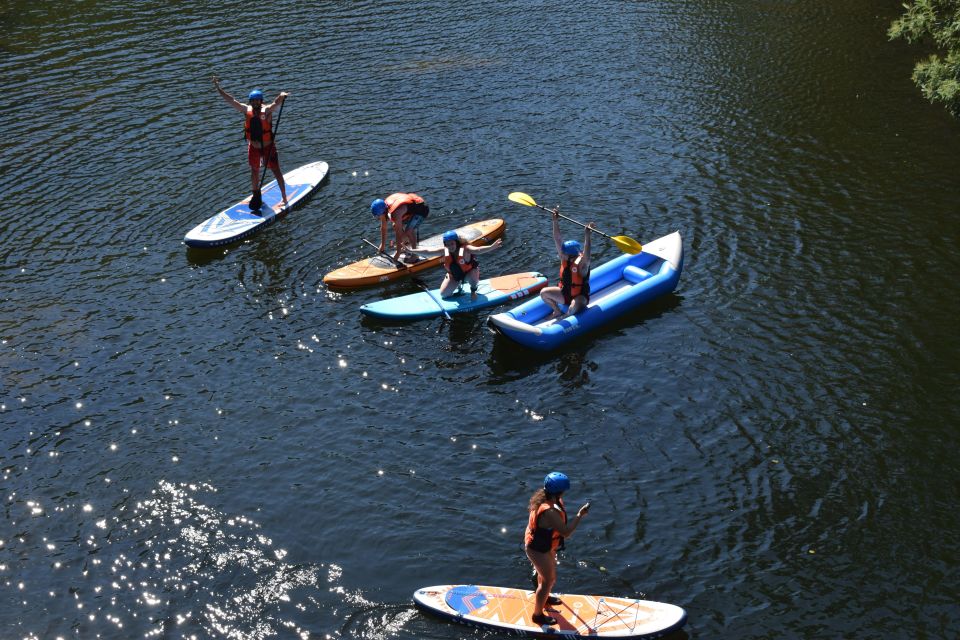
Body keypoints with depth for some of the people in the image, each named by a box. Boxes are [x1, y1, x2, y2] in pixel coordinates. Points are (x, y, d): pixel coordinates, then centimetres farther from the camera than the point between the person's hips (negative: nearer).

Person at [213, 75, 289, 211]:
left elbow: (276, 102, -40)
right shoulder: (247, 110, -10)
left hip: (268, 147, -4)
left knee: (277, 172, 3)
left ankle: (284, 199, 13)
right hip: (253, 147, 4)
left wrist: (282, 96, -62)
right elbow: (231, 100, -9)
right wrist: (218, 87, -13)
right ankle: (256, 195, 41)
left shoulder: (267, 110, -21)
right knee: (254, 171, 20)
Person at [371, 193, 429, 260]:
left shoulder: (395, 213, -36)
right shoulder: (383, 207, -11)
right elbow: (383, 228, 1)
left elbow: (399, 233, -31)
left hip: (421, 209, -9)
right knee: (395, 226, 8)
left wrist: (398, 253, -25)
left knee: (408, 230, -24)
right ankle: (406, 245, 29)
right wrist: (383, 245, 7)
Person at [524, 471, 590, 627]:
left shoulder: (542, 496, -13)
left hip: (539, 543, 9)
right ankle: (538, 614, 30)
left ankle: (543, 598, 59)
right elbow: (566, 532, -34)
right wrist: (580, 515, -29)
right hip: (539, 550, -9)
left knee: (545, 572, 31)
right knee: (549, 580, 10)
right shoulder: (549, 512, -41)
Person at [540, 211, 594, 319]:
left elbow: (587, 256, -47)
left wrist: (587, 236, -57)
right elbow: (557, 240, -14)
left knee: (575, 306, -38)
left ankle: (566, 316, -5)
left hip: (579, 296, -7)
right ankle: (557, 312, 12)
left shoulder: (581, 264, -24)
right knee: (544, 292, -5)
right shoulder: (564, 260, -9)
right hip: (564, 293, 7)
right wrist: (555, 222, -22)